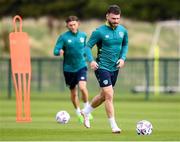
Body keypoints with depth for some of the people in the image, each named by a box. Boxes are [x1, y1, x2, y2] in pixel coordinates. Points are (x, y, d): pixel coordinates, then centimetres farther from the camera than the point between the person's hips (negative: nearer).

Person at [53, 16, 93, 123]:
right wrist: (59, 52, -33)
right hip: (69, 68, 0)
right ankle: (79, 113, 30)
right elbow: (55, 51, -13)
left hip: (81, 66, 0)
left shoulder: (83, 35, 3)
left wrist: (85, 54, 8)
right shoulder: (63, 37, -7)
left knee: (82, 87, -22)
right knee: (73, 92, 9)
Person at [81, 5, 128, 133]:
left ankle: (86, 112, 42)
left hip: (115, 68, 6)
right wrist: (91, 60, -23)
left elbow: (125, 45, 19)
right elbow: (88, 46, -8)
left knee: (103, 96, 19)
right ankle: (114, 126, -7)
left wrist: (123, 58, 2)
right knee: (109, 96, -13)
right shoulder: (99, 32, -14)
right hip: (102, 67, -6)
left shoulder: (123, 31, 1)